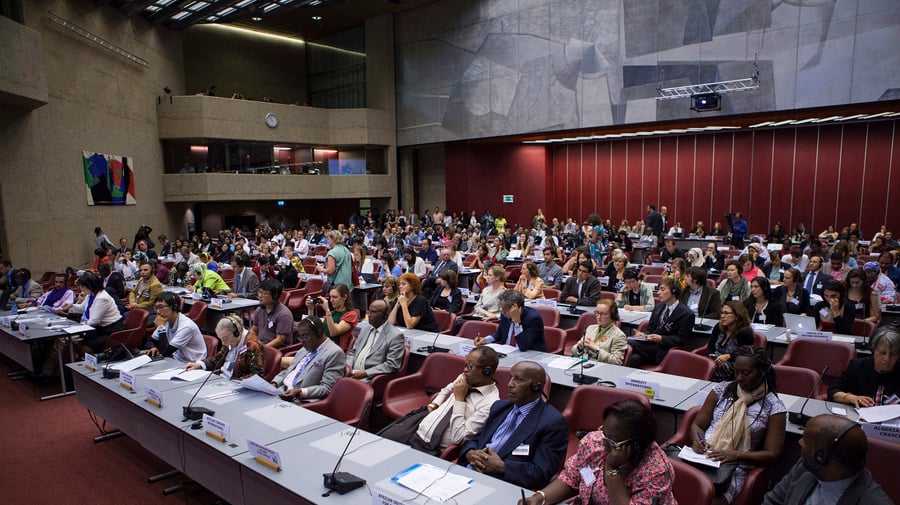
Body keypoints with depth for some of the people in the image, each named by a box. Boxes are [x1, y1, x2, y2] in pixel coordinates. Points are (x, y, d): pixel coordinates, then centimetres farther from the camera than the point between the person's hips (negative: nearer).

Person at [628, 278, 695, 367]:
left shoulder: (686, 314, -2)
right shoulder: (658, 307, 19)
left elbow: (681, 339, -6)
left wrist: (661, 339, -20)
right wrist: (644, 334, -3)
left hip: (663, 351, -6)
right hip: (650, 345, 6)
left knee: (630, 344, -29)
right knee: (635, 358, -30)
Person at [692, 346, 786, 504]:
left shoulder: (774, 407, 2)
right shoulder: (722, 389, 10)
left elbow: (772, 454, 0)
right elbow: (697, 425, 13)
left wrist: (735, 455, -14)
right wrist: (697, 440, -9)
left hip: (736, 468, -2)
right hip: (703, 455, 3)